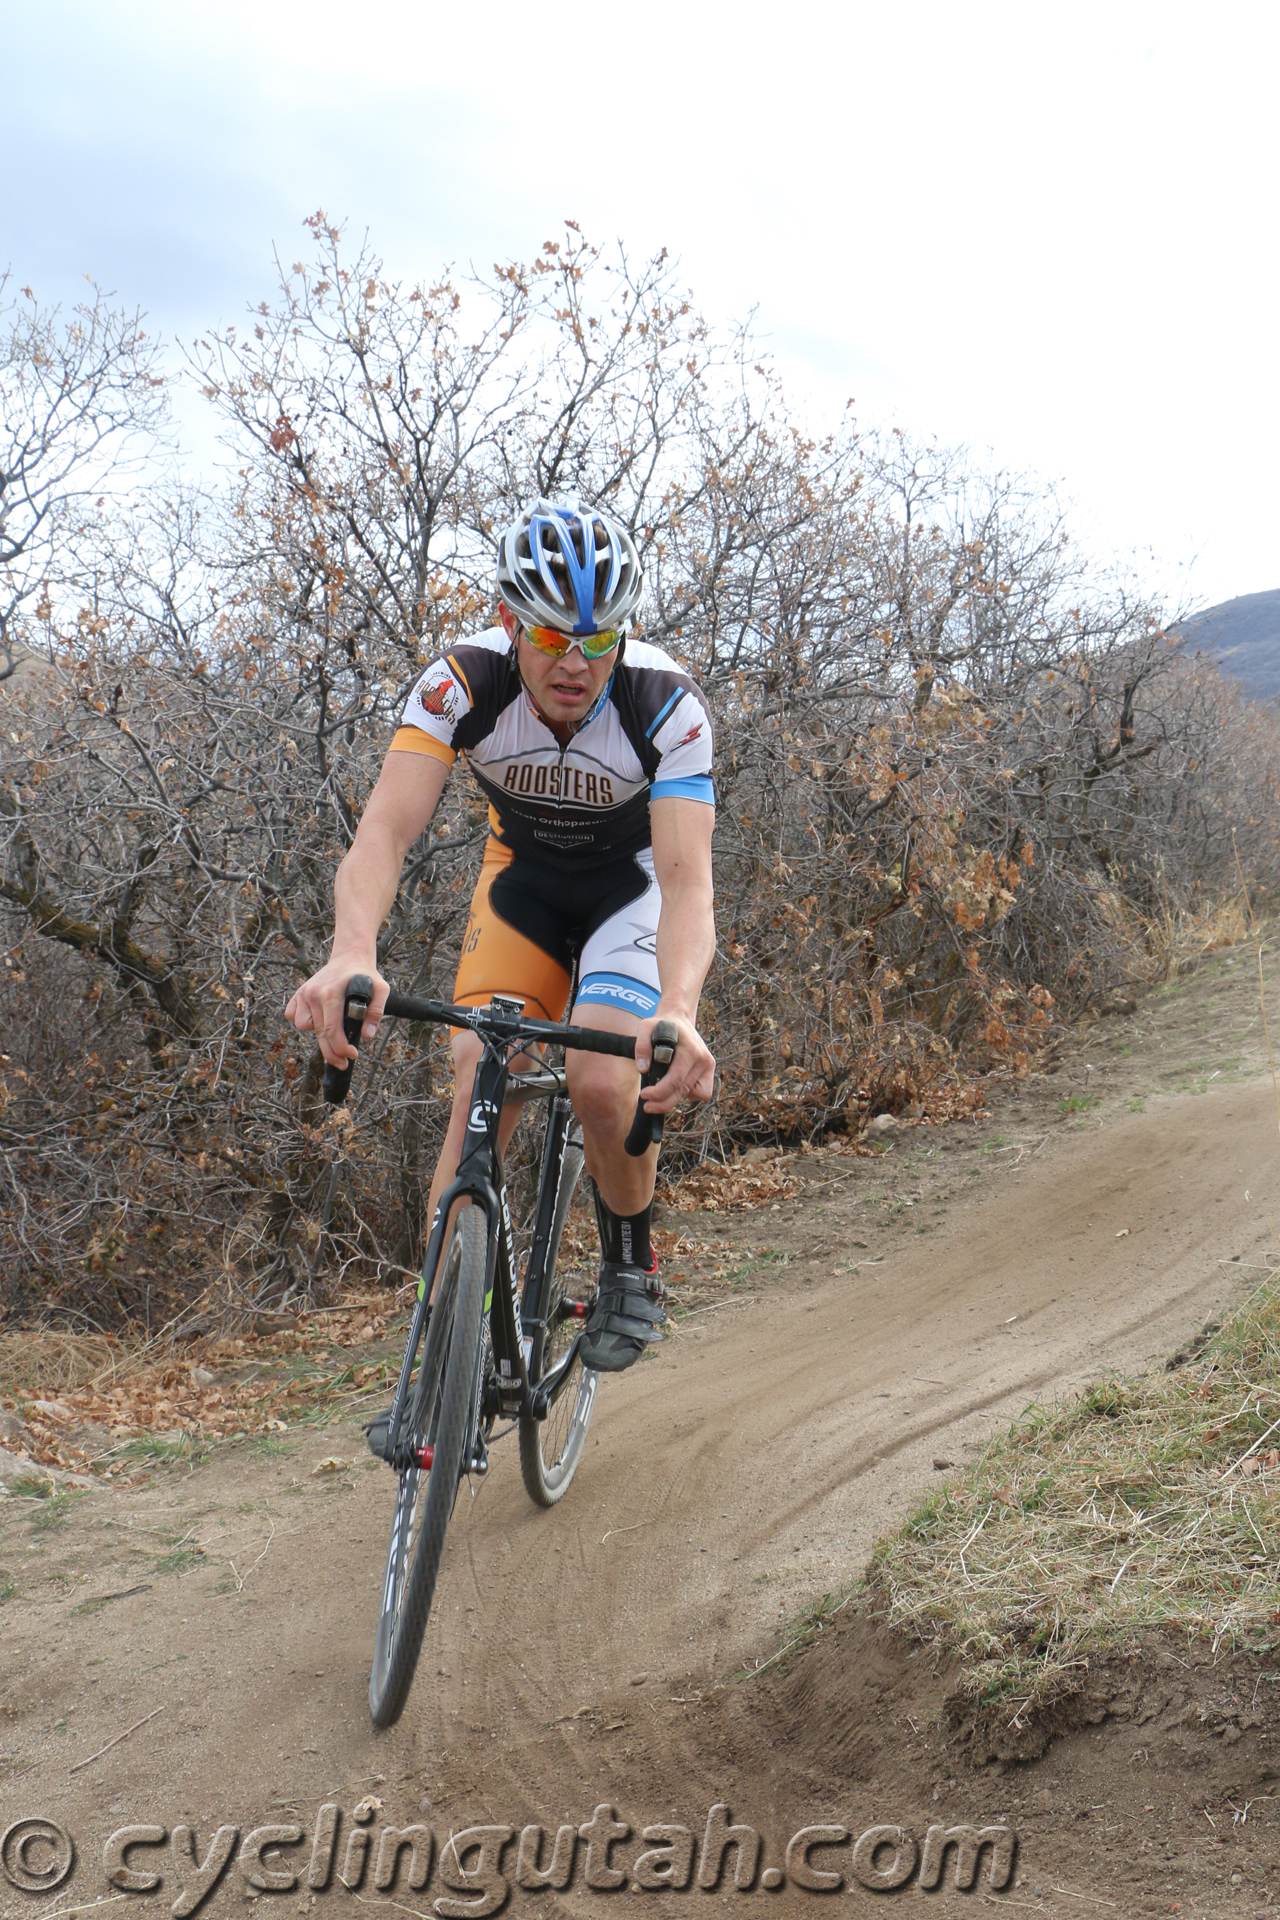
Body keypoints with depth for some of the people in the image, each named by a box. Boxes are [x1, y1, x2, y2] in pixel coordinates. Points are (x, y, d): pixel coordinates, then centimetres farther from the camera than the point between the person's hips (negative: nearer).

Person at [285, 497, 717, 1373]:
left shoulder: (667, 704, -32)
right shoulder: (464, 683, -28)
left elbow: (687, 877, -39)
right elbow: (386, 829, -38)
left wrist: (679, 1009, -59)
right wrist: (353, 955, -59)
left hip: (634, 878, -2)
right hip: (523, 874, 2)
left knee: (603, 1082, -24)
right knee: (480, 1093, -14)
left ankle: (632, 1261, 6)